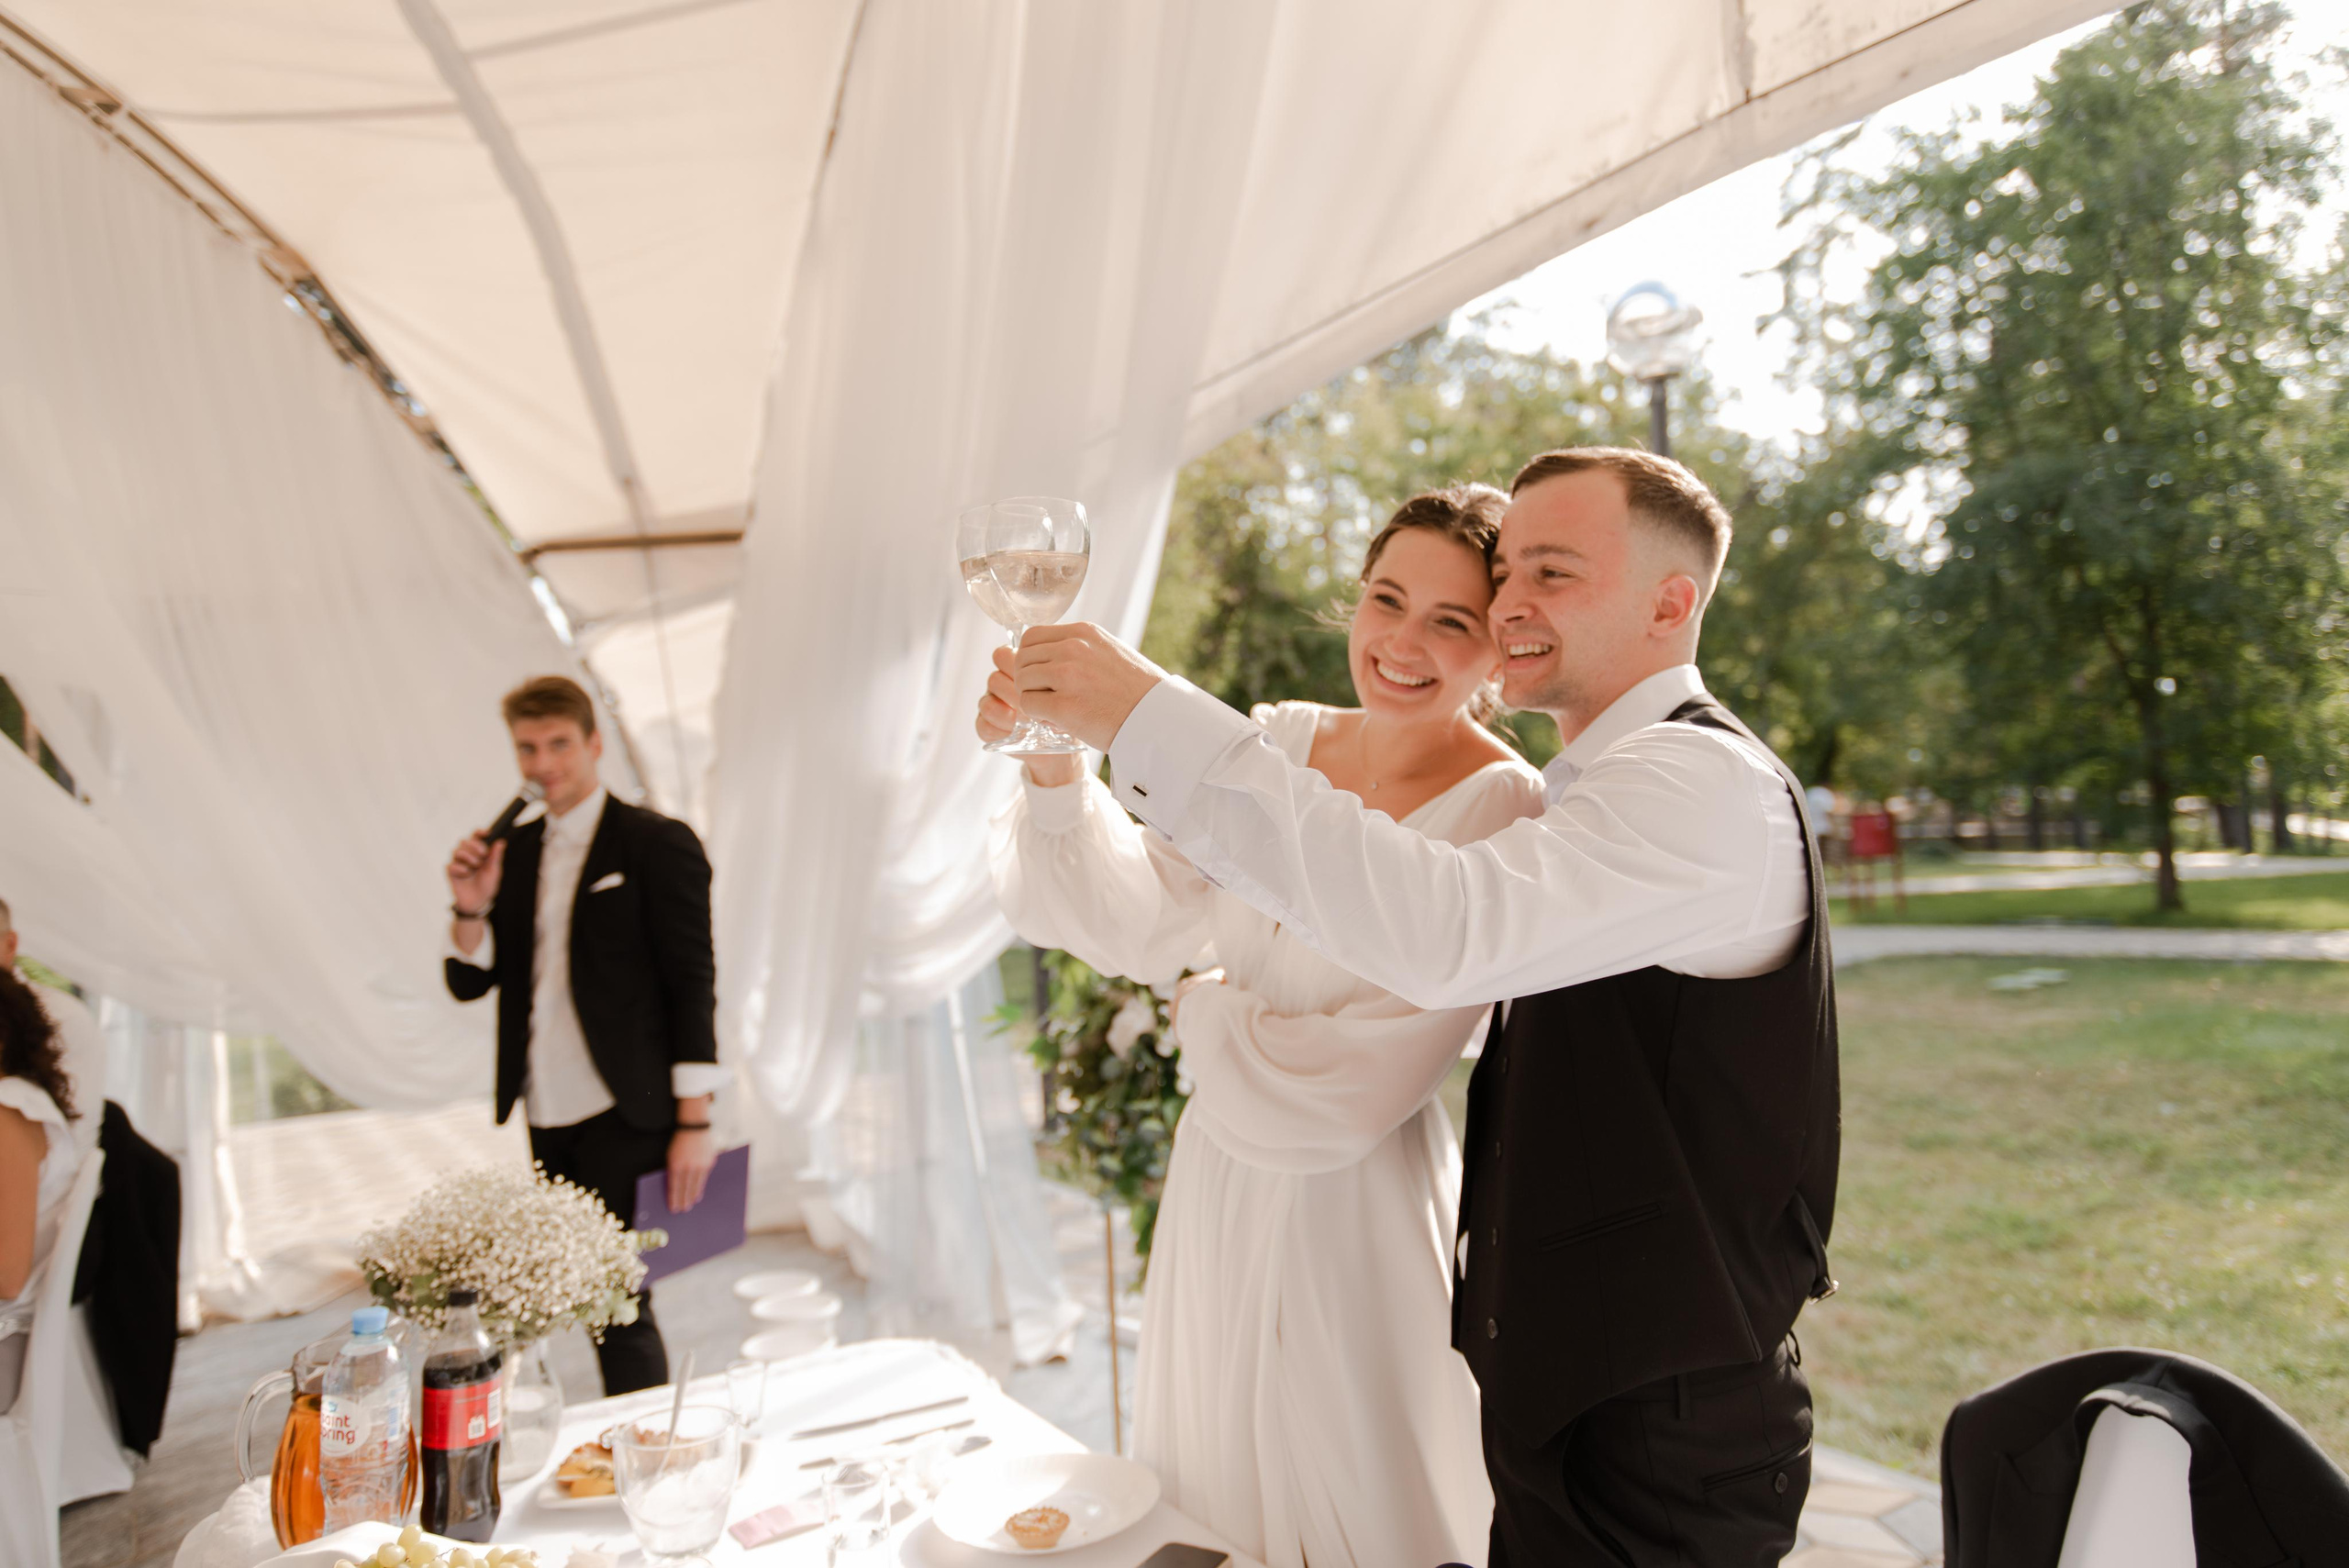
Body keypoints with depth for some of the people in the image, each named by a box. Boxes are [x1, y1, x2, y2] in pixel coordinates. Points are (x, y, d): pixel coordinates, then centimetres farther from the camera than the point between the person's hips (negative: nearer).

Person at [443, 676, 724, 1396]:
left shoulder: (657, 843, -7)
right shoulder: (512, 851, 11)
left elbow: (694, 983, -10)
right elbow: (469, 982, 11)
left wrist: (694, 1122, -13)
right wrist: (472, 908, -9)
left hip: (626, 1119, -6)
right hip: (551, 1121, 6)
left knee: (620, 1307, -4)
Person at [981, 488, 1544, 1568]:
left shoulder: (1502, 813, -19)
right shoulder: (1278, 743, -1)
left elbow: (1360, 1083, -20)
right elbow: (1143, 922, -6)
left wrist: (1203, 1016, -6)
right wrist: (1057, 769, -20)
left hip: (1360, 1208, -5)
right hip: (1219, 1183, 6)